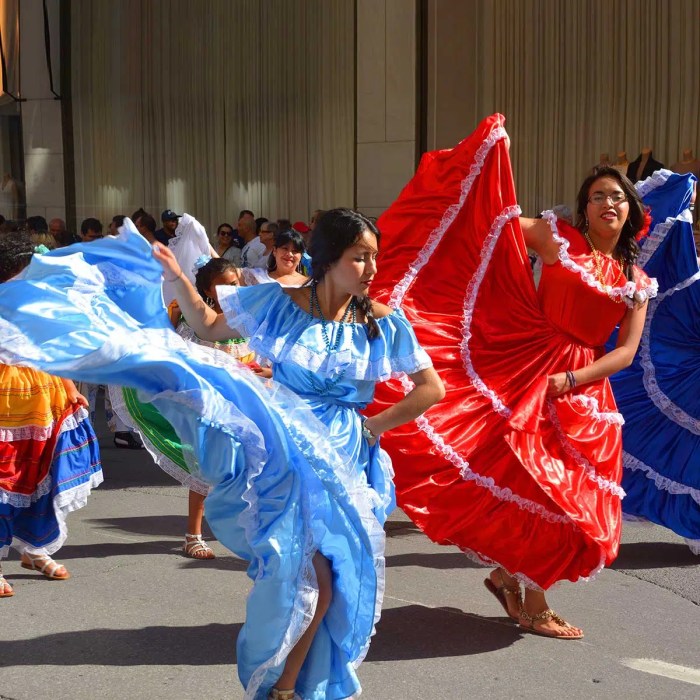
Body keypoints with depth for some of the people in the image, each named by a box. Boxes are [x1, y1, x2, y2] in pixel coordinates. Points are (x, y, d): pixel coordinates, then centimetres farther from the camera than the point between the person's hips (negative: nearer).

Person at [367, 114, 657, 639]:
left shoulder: (636, 282, 11)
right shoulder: (559, 238, 3)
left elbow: (626, 351, 4)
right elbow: (497, 219, -6)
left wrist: (573, 379, -12)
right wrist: (495, 144, -11)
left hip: (586, 390, 5)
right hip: (529, 373, -5)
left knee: (577, 499, 7)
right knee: (541, 490, -5)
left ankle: (508, 575, 29)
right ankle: (533, 606, 12)